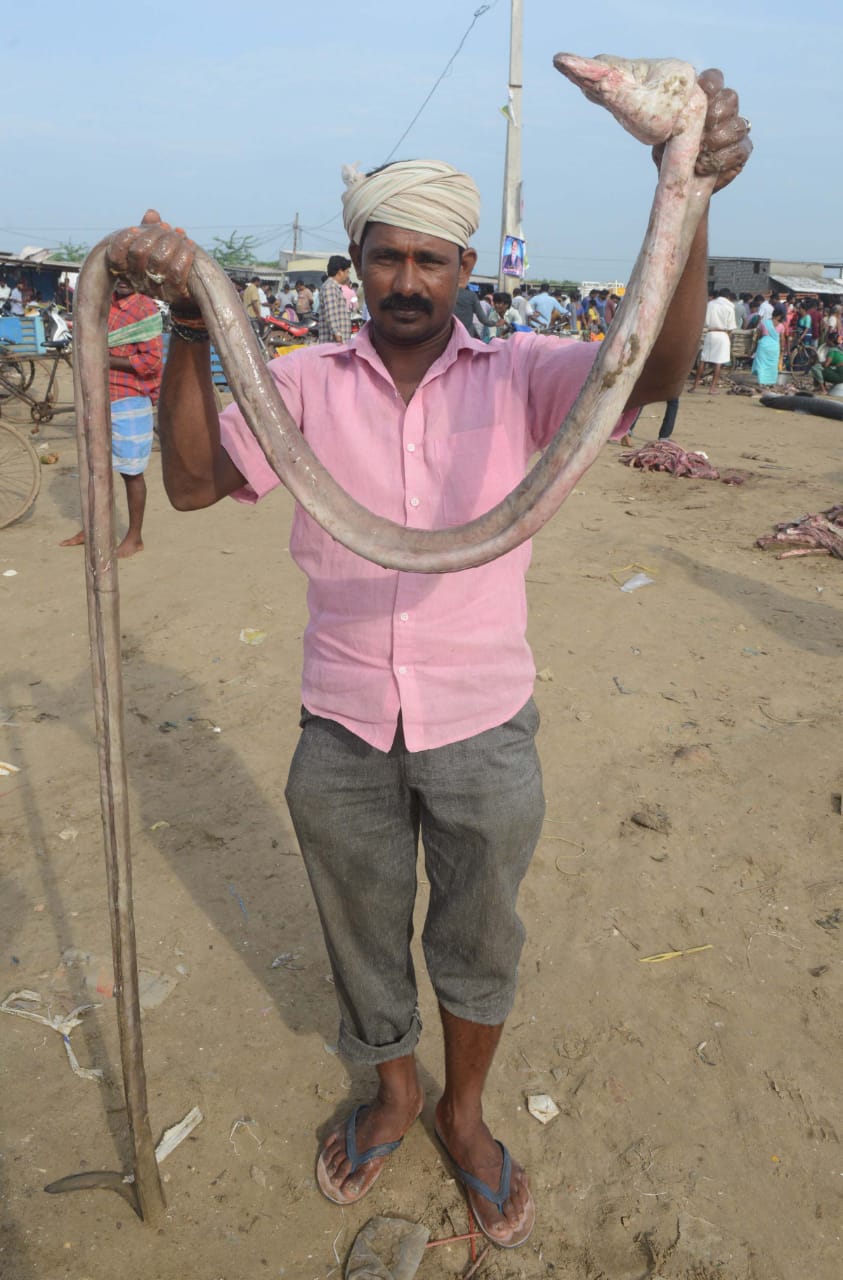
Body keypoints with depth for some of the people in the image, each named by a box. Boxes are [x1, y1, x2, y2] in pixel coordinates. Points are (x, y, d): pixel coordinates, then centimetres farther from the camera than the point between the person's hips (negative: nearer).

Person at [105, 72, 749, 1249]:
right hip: (343, 727, 1)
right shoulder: (307, 384, -2)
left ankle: (465, 1112, 48)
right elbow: (194, 482, -10)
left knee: (480, 943, 19)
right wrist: (189, 322, -21)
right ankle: (392, 1093, 52)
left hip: (482, 726, -1)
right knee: (361, 935, 22)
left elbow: (656, 370, -21)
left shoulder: (519, 376, -5)